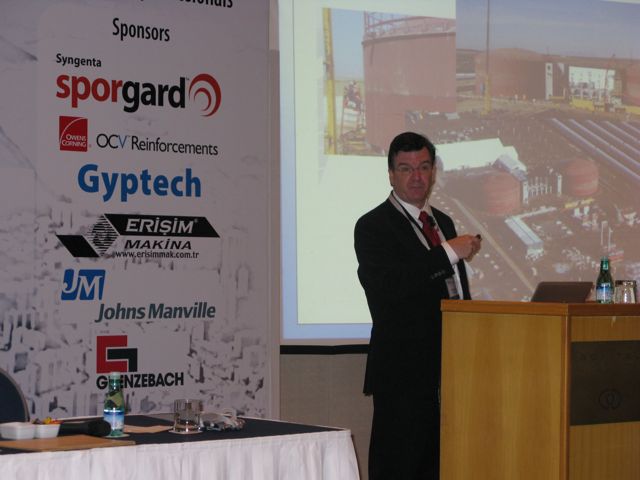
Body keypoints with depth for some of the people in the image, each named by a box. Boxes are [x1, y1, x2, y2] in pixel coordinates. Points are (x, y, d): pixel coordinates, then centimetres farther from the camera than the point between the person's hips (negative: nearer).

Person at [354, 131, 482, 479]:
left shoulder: (444, 222, 18)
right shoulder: (373, 226, -6)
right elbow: (384, 286, -23)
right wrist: (449, 252, -20)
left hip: (448, 370, 7)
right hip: (403, 372, -7)